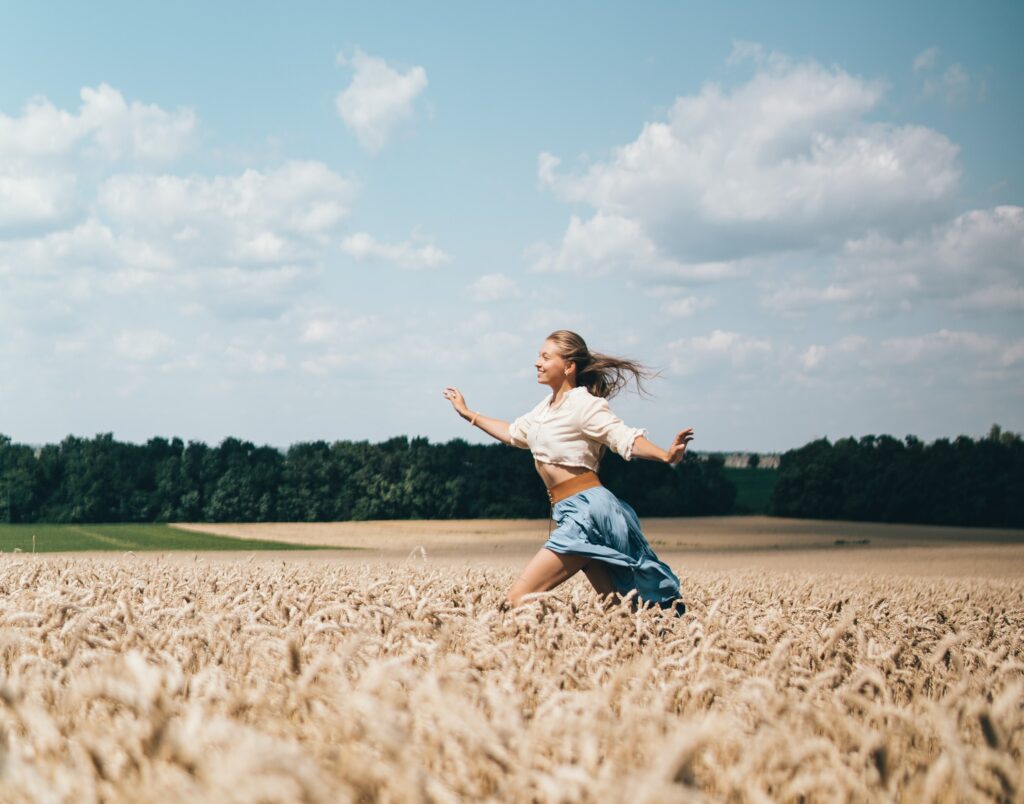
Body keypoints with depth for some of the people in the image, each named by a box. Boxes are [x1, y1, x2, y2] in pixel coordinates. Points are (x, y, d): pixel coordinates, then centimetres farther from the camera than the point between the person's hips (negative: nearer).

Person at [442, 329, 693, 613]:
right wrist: (468, 413, 38)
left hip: (587, 510, -9)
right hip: (573, 512, 9)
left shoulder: (583, 403, -10)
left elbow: (626, 438, -20)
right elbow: (513, 434, 31)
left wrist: (665, 455, -38)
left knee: (519, 597, -15)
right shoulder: (547, 406, 15)